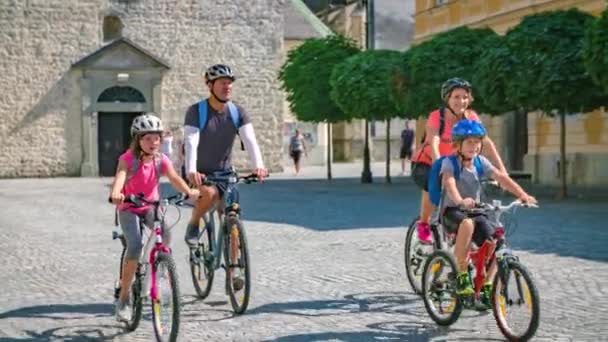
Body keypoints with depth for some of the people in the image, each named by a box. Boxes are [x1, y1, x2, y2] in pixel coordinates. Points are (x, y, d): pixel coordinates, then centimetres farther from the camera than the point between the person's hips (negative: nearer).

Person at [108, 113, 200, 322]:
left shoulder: (161, 160, -9)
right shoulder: (127, 159, -19)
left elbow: (174, 177, -22)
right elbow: (120, 177, -38)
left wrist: (188, 191, -43)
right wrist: (115, 194, -60)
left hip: (150, 207, 3)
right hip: (129, 209, -3)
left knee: (165, 236, -26)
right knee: (135, 246, -25)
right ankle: (123, 299, -12)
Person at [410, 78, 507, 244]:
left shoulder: (470, 117, -11)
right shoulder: (436, 117, -23)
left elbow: (487, 143, -17)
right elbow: (433, 145, -35)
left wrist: (502, 171, -27)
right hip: (425, 164, -4)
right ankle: (423, 224, -13)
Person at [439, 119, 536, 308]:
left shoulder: (480, 162, 1)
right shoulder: (449, 163, -13)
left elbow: (501, 177, -11)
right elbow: (449, 183, -32)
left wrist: (522, 194, -26)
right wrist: (460, 201, -53)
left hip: (475, 212, 5)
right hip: (452, 211, -5)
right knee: (467, 223, -39)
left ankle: (487, 288, 2)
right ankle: (462, 276, -26)